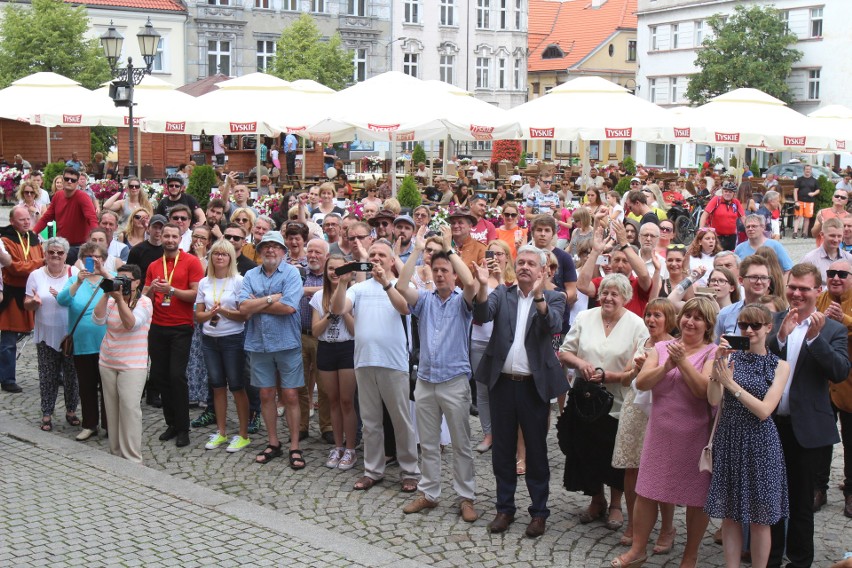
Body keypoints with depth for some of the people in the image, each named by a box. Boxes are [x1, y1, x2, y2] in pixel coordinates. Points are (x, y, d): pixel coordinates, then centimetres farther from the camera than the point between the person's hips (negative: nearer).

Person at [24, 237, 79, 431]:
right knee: (48, 376, 5)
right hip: (46, 334, 0)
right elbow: (27, 305, 2)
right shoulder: (36, 275, 0)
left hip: (71, 334, 0)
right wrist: (34, 302, -20)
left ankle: (71, 411, 22)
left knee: (71, 374, 7)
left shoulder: (75, 273, -2)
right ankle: (47, 414, 15)